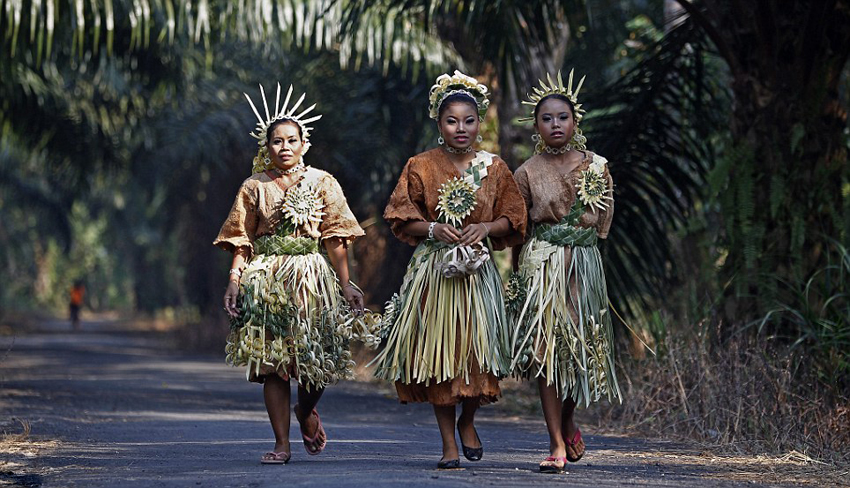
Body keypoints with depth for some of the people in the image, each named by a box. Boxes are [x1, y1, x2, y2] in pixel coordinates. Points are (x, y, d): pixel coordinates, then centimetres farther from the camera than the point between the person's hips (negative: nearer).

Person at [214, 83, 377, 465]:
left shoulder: (322, 183, 6)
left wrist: (345, 285, -3)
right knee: (271, 361, -4)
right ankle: (281, 444, 2)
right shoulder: (254, 187, 8)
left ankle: (307, 412, 30)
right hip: (266, 282, 0)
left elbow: (335, 238, 3)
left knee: (316, 358, -4)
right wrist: (234, 280, -5)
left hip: (312, 278, 0)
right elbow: (241, 240, 7)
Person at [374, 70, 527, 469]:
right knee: (437, 354, -2)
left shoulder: (494, 168, 5)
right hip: (433, 269, -1)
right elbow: (401, 220, 3)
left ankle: (467, 421, 23)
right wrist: (433, 229, -14)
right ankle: (448, 443, 7)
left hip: (478, 272, 1)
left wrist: (487, 228, -11)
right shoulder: (420, 167, 2)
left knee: (477, 350, -5)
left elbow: (513, 220, 8)